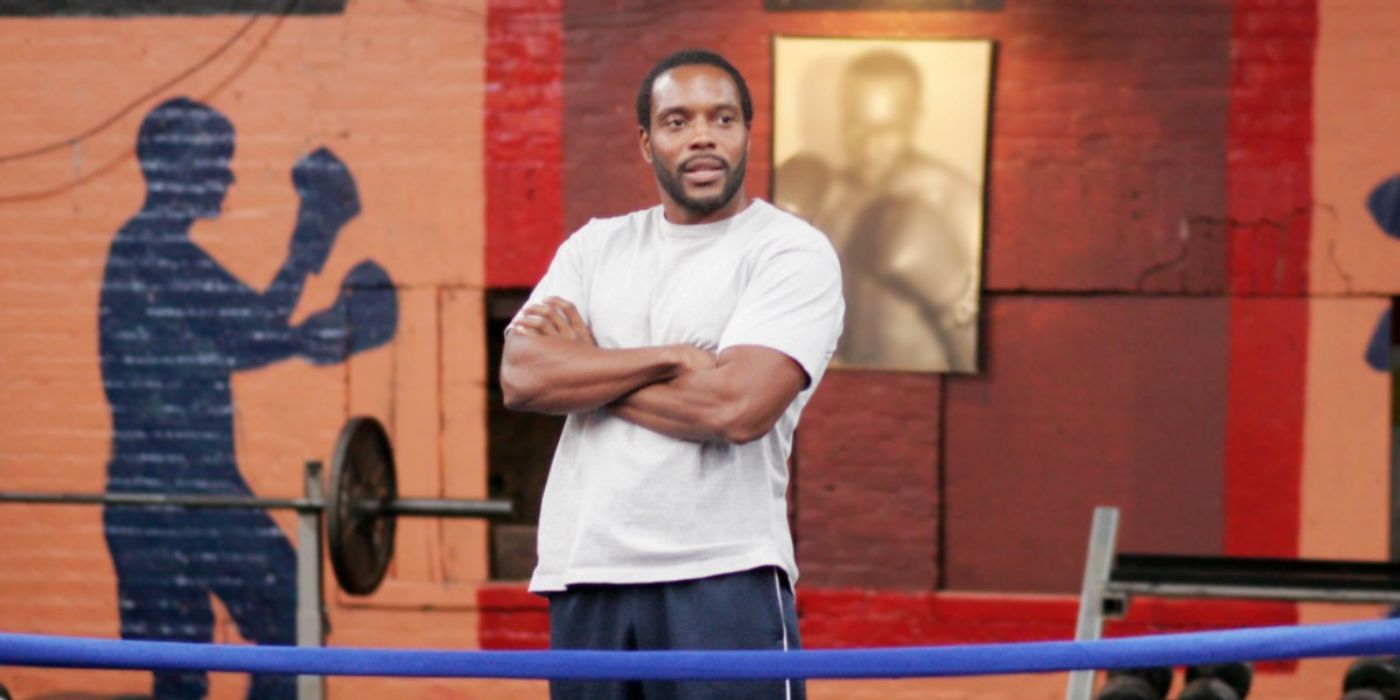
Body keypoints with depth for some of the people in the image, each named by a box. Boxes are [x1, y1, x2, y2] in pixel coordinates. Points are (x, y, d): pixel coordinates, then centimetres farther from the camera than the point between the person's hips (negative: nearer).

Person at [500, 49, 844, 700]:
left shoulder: (791, 251, 0)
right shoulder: (595, 247, 15)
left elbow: (736, 406, -15)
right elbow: (520, 376, -1)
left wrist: (585, 367, -2)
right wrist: (671, 358, -11)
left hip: (722, 575, -5)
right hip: (582, 575, 5)